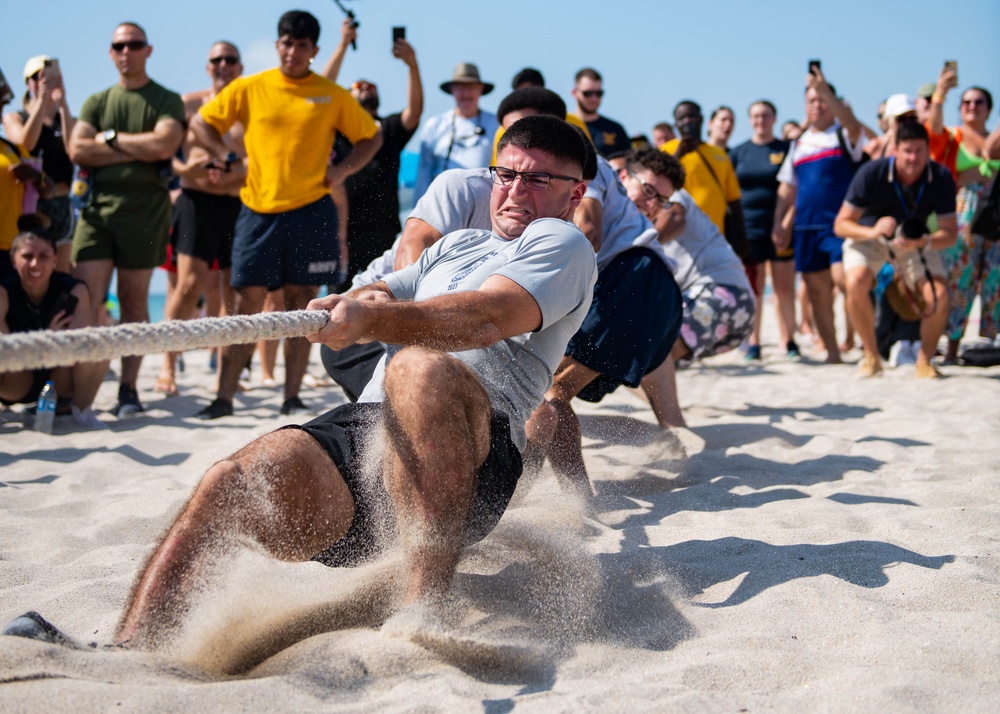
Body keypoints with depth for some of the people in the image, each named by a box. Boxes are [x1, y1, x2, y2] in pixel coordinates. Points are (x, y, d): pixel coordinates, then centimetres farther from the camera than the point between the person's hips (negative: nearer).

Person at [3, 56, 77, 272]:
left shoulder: (69, 121, 12)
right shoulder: (14, 118, 9)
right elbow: (26, 142, -14)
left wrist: (63, 104, -10)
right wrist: (41, 99, -12)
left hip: (61, 206, 2)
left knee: (61, 274, 0)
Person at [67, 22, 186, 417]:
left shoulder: (167, 101, 7)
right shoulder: (96, 102, 16)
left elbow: (164, 145, -11)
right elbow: (77, 150, 1)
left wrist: (112, 138, -2)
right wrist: (136, 150, -6)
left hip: (145, 208, -2)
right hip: (97, 205, 2)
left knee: (135, 302, 2)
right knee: (86, 299, -9)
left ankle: (128, 389, 7)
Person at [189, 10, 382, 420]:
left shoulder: (333, 96, 5)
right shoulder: (249, 89, 5)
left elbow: (372, 137, 13)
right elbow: (200, 124, 11)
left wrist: (342, 170, -1)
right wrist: (229, 159, -3)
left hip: (311, 212, 0)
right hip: (258, 211, 0)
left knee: (301, 303, 3)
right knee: (248, 302, -1)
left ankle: (292, 397, 10)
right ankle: (224, 397, 2)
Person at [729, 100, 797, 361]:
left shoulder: (786, 149, 5)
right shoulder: (738, 153, 10)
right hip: (748, 228, 1)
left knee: (784, 287, 2)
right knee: (752, 289, 3)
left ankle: (789, 341, 9)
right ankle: (752, 343, 7)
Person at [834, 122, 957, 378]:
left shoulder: (941, 178, -21)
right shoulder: (872, 173, -27)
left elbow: (949, 232, -18)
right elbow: (841, 224, -23)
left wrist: (922, 242, -40)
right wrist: (872, 232, -44)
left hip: (917, 241, 2)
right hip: (868, 236, -2)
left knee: (939, 296, -21)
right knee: (856, 283, -31)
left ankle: (924, 361, 2)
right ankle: (871, 357, -13)